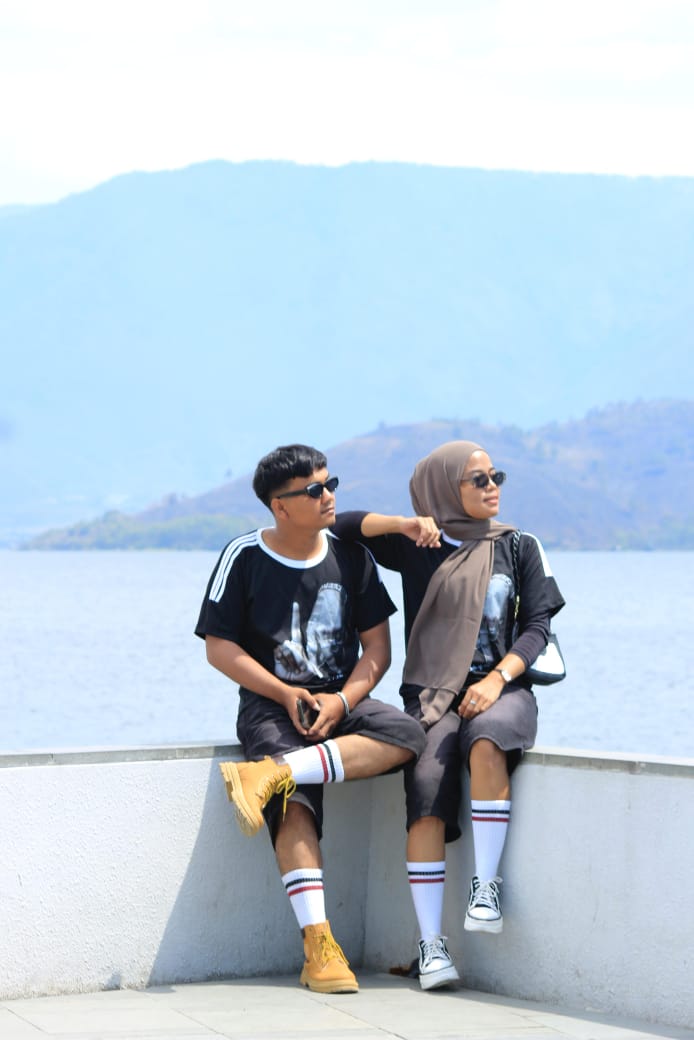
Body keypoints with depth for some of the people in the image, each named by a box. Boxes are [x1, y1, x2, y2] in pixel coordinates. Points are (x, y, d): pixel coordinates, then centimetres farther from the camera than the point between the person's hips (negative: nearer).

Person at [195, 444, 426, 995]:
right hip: (271, 704, -4)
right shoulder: (245, 558, -1)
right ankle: (319, 946, -37)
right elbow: (220, 646, -1)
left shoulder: (349, 555, 8)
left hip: (343, 699, 4)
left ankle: (269, 774, -35)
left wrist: (342, 700, -11)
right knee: (295, 805, -31)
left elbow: (377, 645, 7)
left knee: (406, 734, -28)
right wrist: (285, 694, -13)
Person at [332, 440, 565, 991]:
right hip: (433, 692, 0)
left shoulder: (518, 546, 13)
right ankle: (431, 944, -27)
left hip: (503, 687, 0)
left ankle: (487, 885, -31)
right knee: (426, 792, -26)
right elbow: (344, 525, 8)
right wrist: (406, 523, -8)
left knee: (487, 739, -37)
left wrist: (496, 679, -11)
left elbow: (537, 626, 5)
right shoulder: (417, 546, 12)